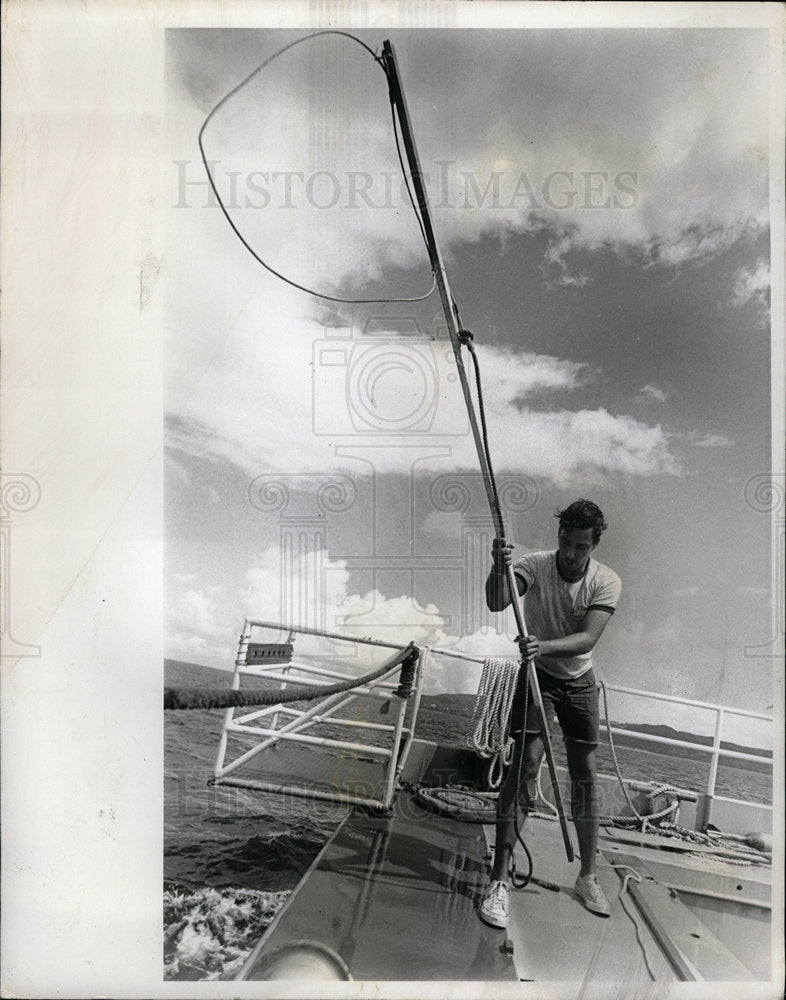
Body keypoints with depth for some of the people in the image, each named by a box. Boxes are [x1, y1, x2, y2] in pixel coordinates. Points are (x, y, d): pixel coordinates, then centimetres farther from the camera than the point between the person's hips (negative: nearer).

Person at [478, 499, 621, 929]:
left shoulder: (607, 582, -16)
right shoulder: (535, 565, -18)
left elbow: (588, 638, -28)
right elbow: (496, 603, -34)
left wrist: (545, 646, -46)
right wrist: (499, 569, -54)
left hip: (580, 681, 2)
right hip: (538, 675, -2)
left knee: (585, 775, 7)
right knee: (524, 765, -13)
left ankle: (588, 877, 24)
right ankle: (499, 881, -5)